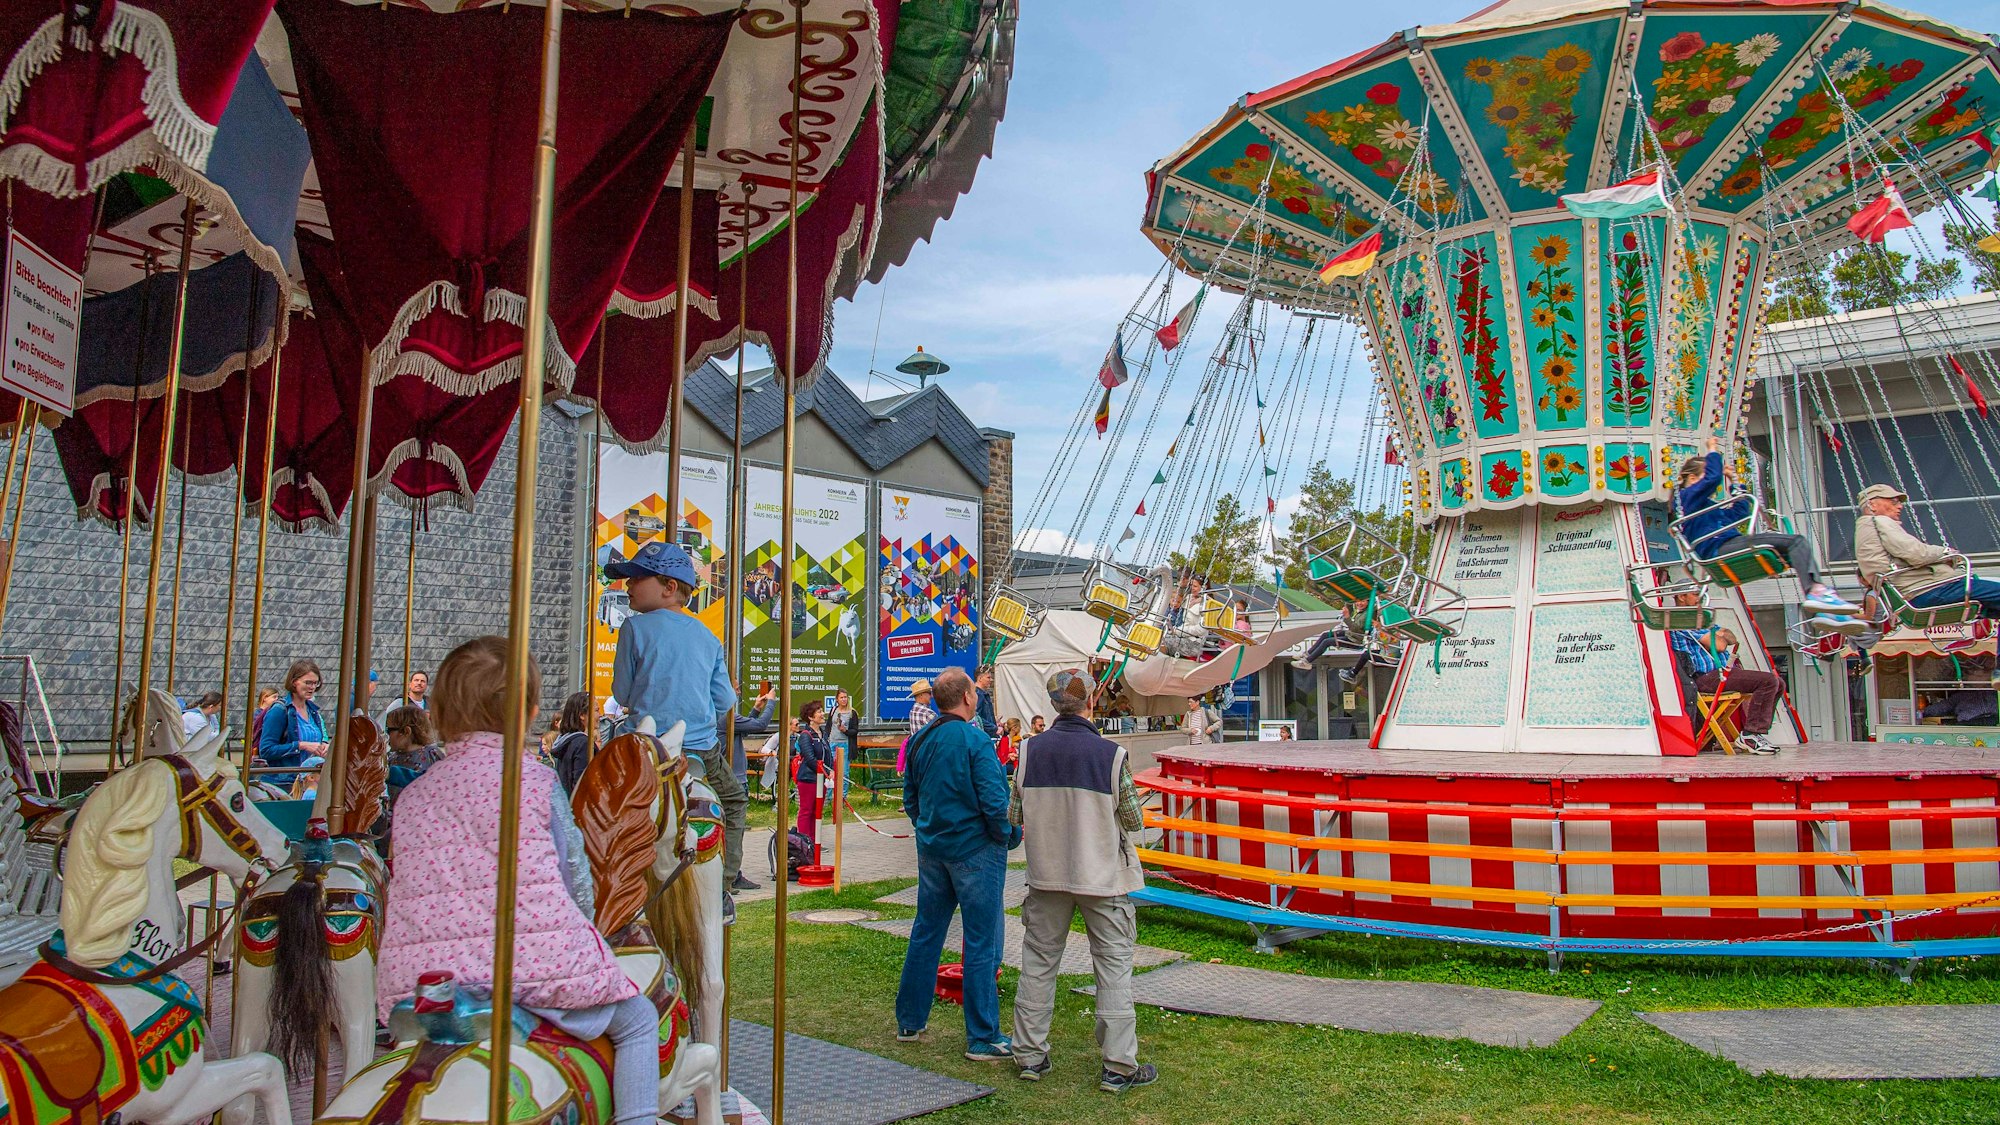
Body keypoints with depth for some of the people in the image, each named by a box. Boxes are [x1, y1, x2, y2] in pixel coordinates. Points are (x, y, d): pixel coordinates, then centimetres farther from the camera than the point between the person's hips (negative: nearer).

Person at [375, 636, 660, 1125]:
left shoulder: (411, 794, 12)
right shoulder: (536, 778, 0)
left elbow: (407, 882, 17)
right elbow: (574, 874, 5)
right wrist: (578, 935, 24)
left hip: (417, 974, 5)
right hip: (535, 958, -4)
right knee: (638, 1021, 15)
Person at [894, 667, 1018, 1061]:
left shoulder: (919, 741, 5)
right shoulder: (975, 741, -17)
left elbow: (910, 797, 13)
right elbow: (994, 801, -20)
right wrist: (1010, 837, -5)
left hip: (932, 849, 7)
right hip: (975, 851, -7)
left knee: (925, 935, 16)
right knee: (981, 943, 1)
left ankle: (909, 1022, 27)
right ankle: (983, 1039, 6)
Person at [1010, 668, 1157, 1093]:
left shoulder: (1031, 752, -7)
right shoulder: (1112, 754, -15)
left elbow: (1013, 814, 0)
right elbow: (1134, 820, -8)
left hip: (1047, 875, 3)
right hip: (1103, 876, -3)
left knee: (1038, 962, 14)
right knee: (1114, 966, 8)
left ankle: (1029, 1055, 23)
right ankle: (1118, 1066, 11)